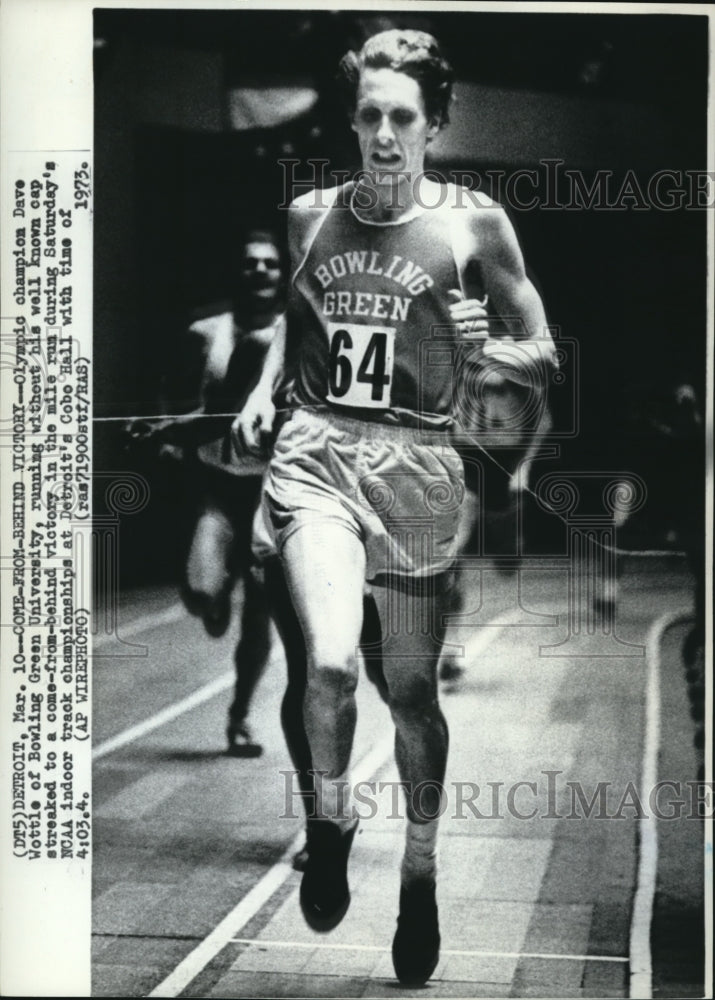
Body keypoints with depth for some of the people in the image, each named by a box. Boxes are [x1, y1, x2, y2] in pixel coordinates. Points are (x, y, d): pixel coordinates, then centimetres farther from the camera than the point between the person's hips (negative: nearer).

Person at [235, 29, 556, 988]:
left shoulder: (474, 222, 0)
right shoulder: (310, 214, 7)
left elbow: (543, 353, 5)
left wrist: (484, 349, -15)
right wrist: (264, 386, 7)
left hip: (417, 461, -1)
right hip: (316, 450, 1)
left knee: (412, 686, 8)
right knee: (331, 660, -21)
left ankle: (421, 871, 31)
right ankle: (332, 818, 9)